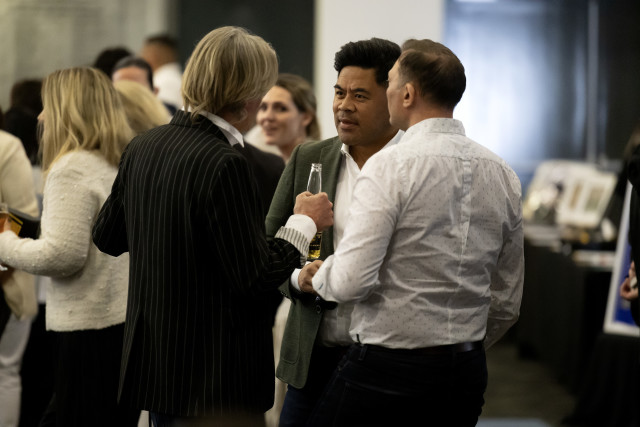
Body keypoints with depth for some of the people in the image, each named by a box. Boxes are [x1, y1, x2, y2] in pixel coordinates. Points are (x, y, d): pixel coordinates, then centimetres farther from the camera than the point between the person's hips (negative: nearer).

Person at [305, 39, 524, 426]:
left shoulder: (391, 166, -13)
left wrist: (318, 276, 2)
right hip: (467, 372, 7)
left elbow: (351, 280, -19)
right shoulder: (503, 175, 7)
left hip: (386, 365, -6)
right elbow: (507, 301, 13)